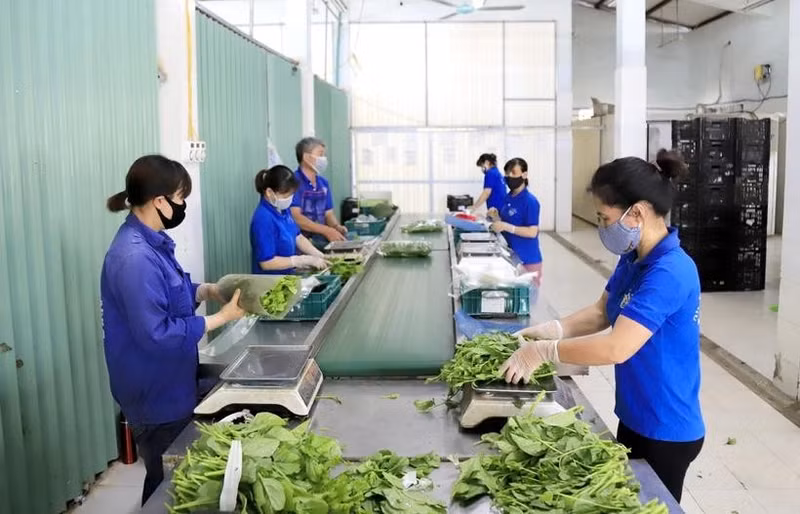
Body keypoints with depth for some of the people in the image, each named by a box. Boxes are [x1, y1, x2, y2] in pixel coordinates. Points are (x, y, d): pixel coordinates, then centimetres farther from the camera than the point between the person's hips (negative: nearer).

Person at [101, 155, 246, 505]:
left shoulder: (150, 241, 2)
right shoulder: (134, 258, -29)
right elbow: (156, 334, -29)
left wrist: (207, 290, -3)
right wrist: (221, 318, -24)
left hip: (168, 385, 9)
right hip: (155, 393, -9)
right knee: (166, 481, 11)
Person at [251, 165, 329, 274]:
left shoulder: (282, 209, 5)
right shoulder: (263, 219, -19)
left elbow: (297, 237, 16)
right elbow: (267, 262, -20)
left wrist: (319, 256, 1)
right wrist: (306, 260, -17)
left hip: (287, 276, 8)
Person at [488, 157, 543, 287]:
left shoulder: (530, 201, -15)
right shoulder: (508, 198, 8)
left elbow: (532, 232, -20)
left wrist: (506, 227, -25)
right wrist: (495, 217, -3)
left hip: (528, 260, -7)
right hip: (511, 255, 7)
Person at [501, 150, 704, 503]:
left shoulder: (670, 273, -29)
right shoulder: (633, 259, 1)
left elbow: (616, 348, -34)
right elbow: (601, 313, 11)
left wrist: (543, 351, -24)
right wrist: (550, 331, -5)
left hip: (666, 431, -9)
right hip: (635, 417, 9)